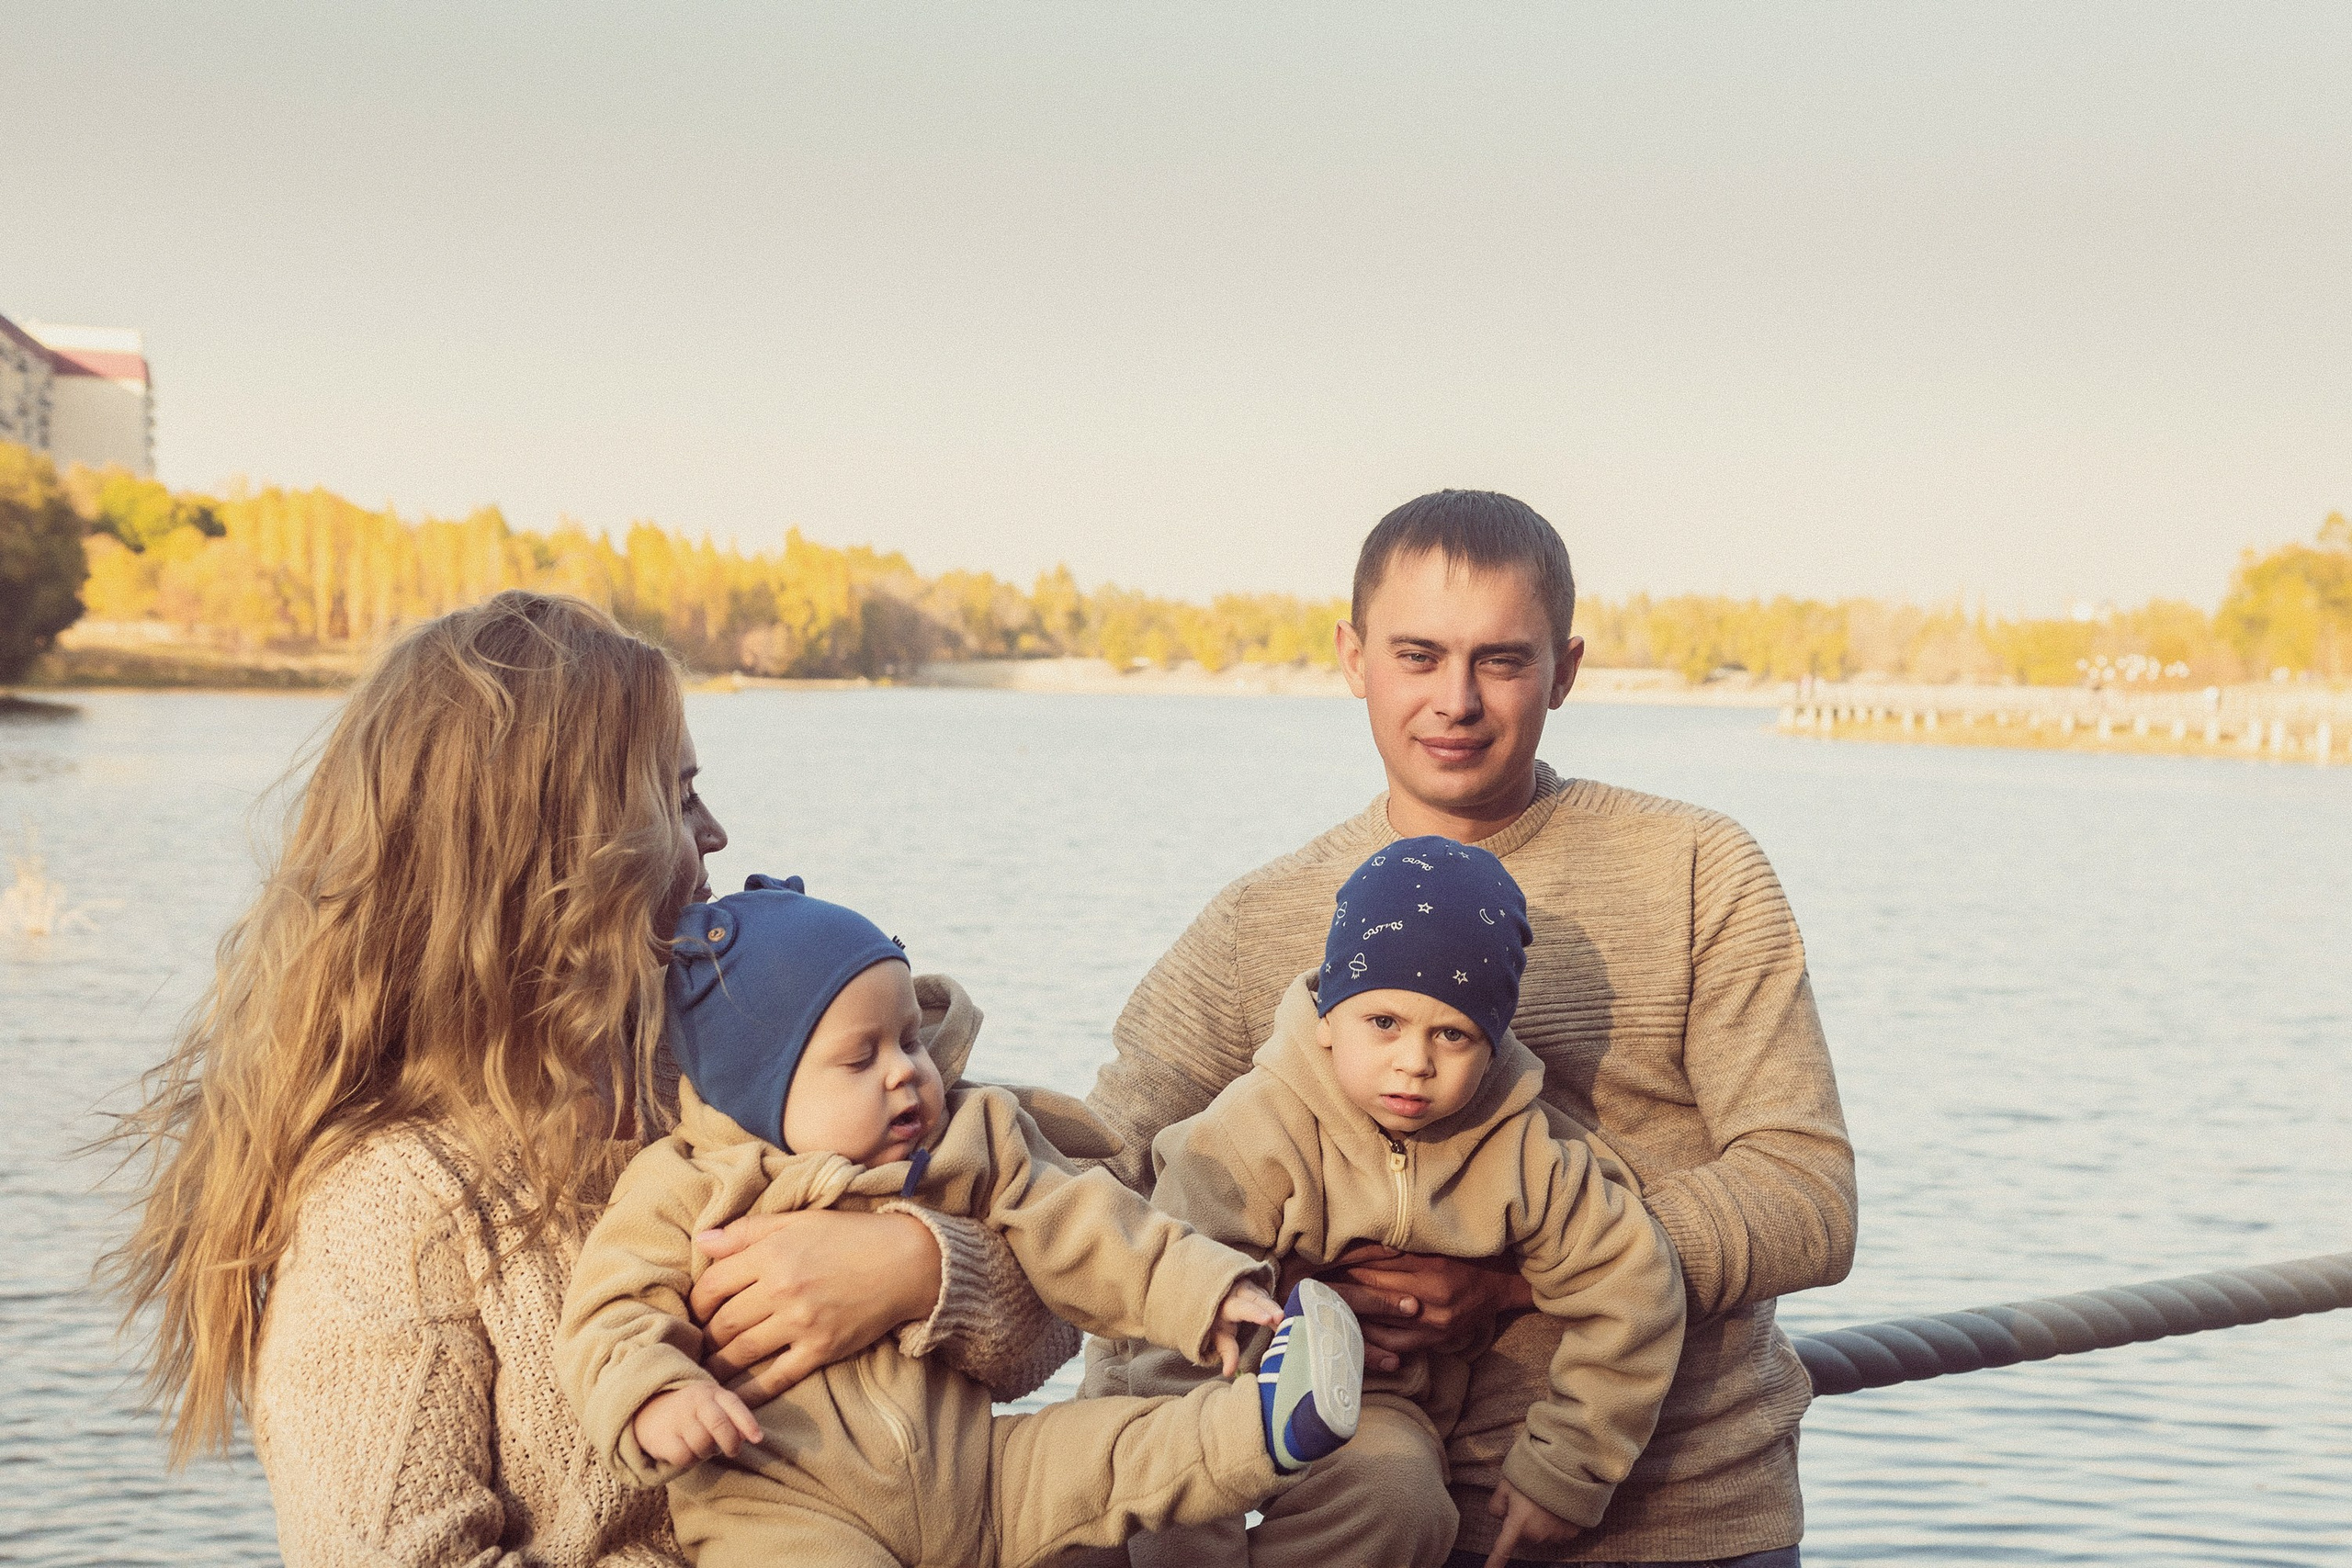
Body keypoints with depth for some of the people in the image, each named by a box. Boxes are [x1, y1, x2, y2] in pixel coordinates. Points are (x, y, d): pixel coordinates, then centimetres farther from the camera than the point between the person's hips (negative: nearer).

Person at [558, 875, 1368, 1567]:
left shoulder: (969, 1143, 13)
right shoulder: (686, 1192, 1)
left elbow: (1076, 1231, 11)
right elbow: (610, 1317, -3)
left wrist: (1203, 1292, -2)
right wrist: (656, 1400, -25)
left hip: (970, 1482, 5)